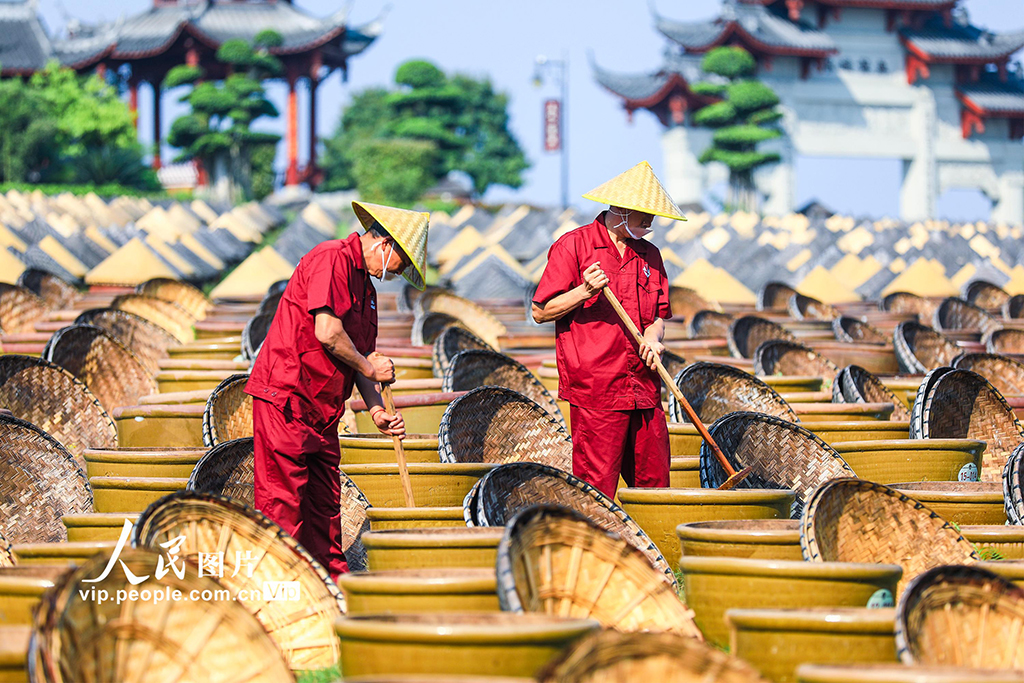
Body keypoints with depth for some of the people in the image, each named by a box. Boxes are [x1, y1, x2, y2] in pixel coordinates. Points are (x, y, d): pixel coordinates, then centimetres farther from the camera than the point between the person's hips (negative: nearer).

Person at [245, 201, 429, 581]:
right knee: (282, 502, -10)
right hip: (285, 397, -10)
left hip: (322, 409, 10)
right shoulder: (332, 259, -11)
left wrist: (377, 411, 7)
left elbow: (362, 356, 19)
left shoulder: (365, 286, 20)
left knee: (325, 503, 9)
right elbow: (328, 333, -20)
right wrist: (369, 368, -5)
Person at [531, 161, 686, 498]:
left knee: (654, 482, 4)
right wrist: (585, 292, -16)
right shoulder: (573, 246, -1)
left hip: (644, 391, 6)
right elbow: (542, 311, -2)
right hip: (595, 391, -6)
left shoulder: (649, 255, 17)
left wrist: (653, 337, -1)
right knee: (597, 487, -7)